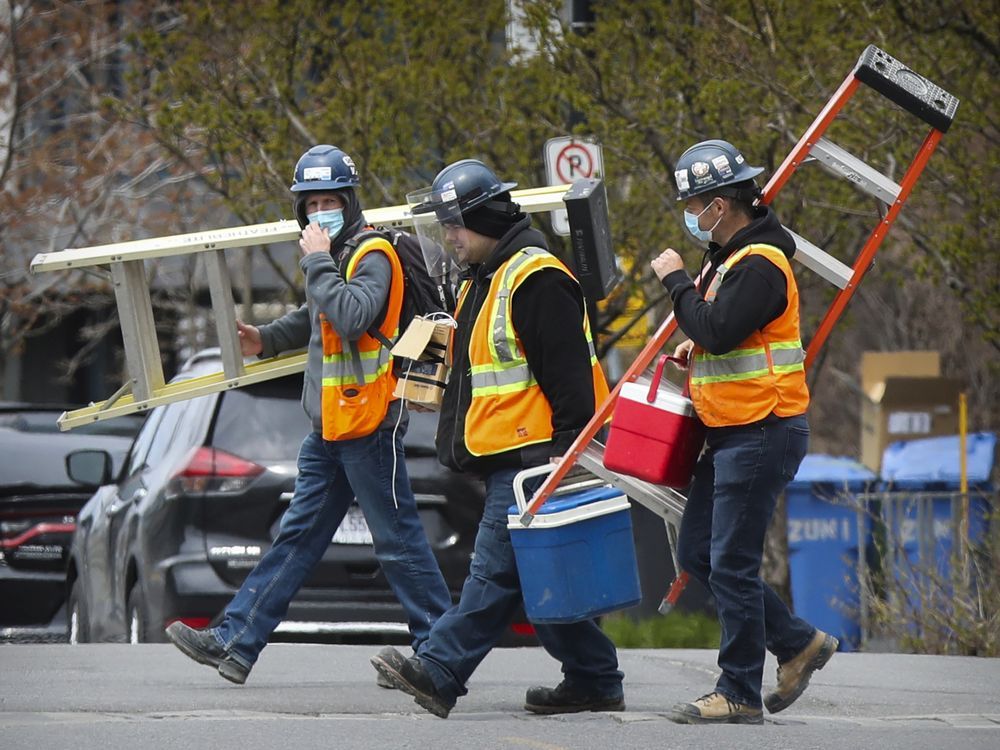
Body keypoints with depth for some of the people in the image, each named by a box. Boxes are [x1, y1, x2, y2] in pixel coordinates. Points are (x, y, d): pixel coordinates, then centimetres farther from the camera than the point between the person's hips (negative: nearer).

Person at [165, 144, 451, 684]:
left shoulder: (372, 258, -13)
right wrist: (267, 339, 19)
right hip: (330, 427, 9)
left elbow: (353, 316, -32)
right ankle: (234, 642, 9)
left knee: (397, 541, -3)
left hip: (368, 425, -9)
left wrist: (317, 263, -23)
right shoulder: (335, 258, 15)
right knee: (298, 535, 10)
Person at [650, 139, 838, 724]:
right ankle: (798, 643, 19)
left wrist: (677, 280, -14)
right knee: (698, 552, 12)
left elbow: (717, 329, -27)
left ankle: (740, 695, -2)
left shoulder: (760, 264, -17)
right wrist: (694, 355, 8)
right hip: (730, 433, 11)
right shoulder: (729, 256, 15)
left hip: (762, 432, -11)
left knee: (732, 565, -8)